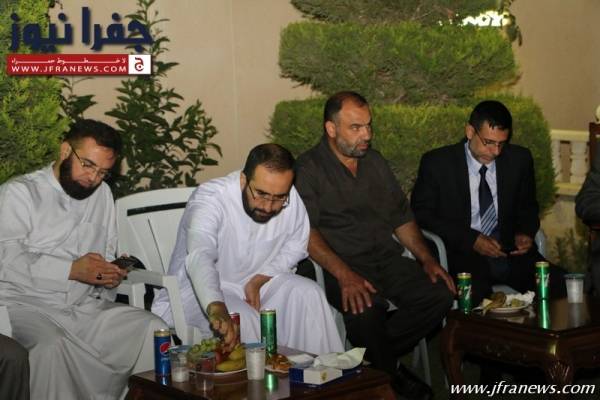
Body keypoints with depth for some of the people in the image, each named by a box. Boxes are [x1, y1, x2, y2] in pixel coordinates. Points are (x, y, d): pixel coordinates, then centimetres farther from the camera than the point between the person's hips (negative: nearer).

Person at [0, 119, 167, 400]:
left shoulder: (102, 194, 17)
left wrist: (109, 275, -5)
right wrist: (72, 270, -21)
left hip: (86, 307, 5)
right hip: (27, 306, -5)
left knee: (152, 329, -16)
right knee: (52, 344, -37)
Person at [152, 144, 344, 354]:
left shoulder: (290, 198, -12)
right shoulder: (210, 199, -29)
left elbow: (296, 246, 6)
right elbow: (200, 258, -46)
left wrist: (260, 279, -11)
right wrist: (217, 309, -65)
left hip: (256, 282, 6)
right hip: (199, 291, -5)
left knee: (309, 293, -14)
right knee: (243, 319, -32)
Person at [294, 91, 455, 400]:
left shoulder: (375, 162, 18)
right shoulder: (309, 169, -3)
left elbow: (401, 218, 22)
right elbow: (306, 233, -15)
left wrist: (426, 259, 6)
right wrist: (344, 275, -28)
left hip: (387, 259, 6)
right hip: (339, 264, -6)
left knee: (441, 294, -18)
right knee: (365, 309, -36)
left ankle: (380, 355, -3)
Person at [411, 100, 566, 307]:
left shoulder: (519, 159, 8)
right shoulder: (437, 163, -1)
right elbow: (422, 213, -2)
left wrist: (525, 233, -1)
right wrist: (472, 240, -13)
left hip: (511, 251, 4)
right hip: (462, 254, -3)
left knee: (559, 282, -23)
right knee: (472, 292, -37)